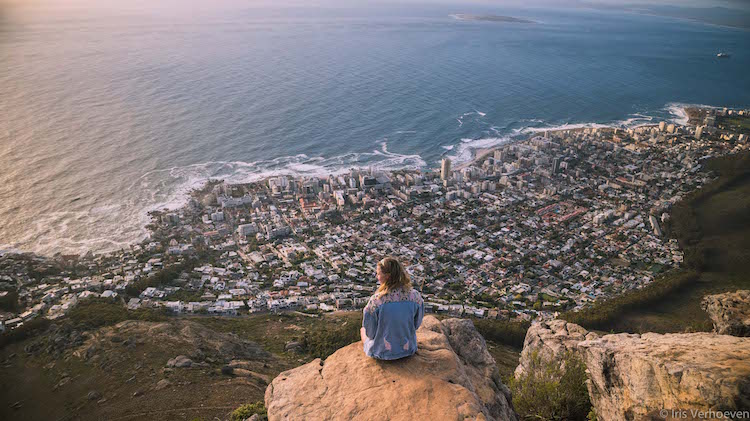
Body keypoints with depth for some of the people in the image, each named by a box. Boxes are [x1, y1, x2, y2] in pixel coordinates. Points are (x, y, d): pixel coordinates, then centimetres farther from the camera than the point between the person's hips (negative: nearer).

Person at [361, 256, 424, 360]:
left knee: (363, 330, 29)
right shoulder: (415, 296, -20)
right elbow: (416, 324, -3)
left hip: (382, 352, -3)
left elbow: (370, 332, -15)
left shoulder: (375, 300, -29)